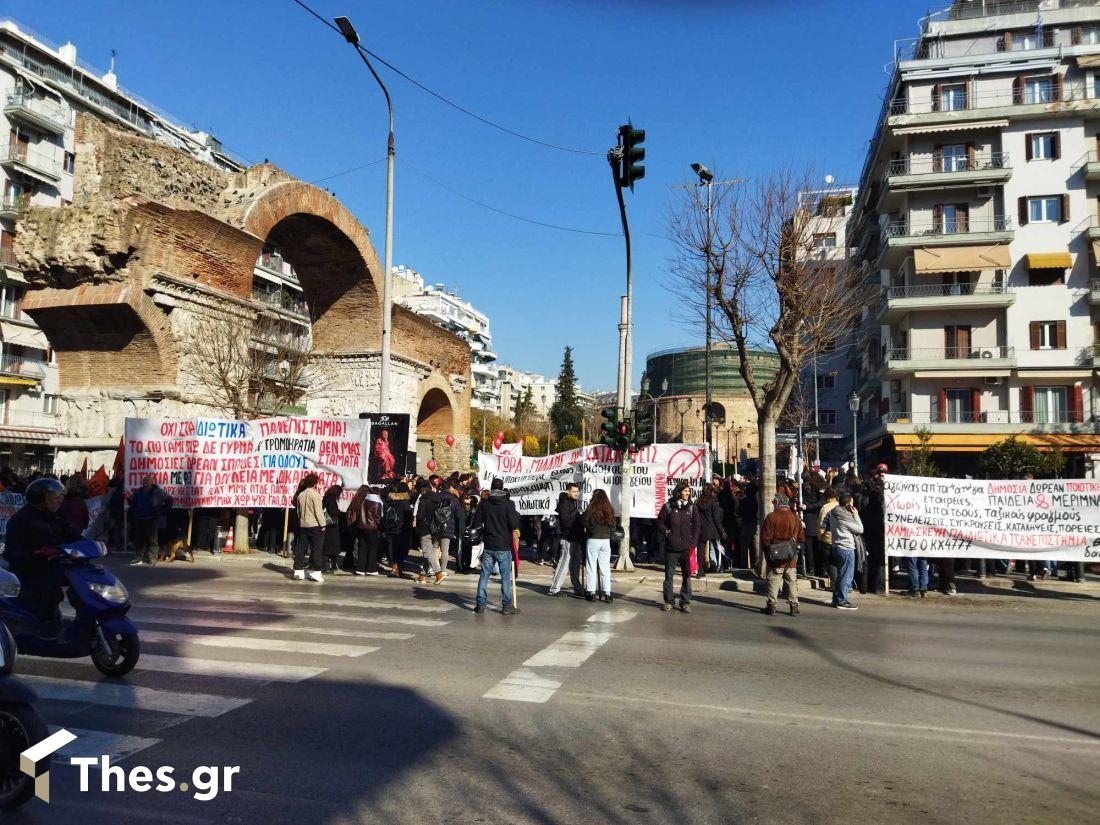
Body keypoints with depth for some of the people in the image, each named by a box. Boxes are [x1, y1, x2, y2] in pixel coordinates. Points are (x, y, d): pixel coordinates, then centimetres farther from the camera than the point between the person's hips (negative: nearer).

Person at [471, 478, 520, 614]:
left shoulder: (484, 503, 0)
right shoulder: (508, 504, -10)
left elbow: (476, 523, 3)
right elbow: (514, 524, -15)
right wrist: (517, 515, 3)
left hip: (488, 546, 3)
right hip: (504, 546, -2)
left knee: (484, 575, 10)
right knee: (506, 576, 5)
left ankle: (481, 604, 11)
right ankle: (507, 606, 7)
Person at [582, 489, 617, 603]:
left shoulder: (591, 509, -10)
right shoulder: (609, 510, 1)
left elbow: (584, 523, -5)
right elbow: (613, 525, 8)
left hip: (593, 540, -3)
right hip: (606, 540, 3)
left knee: (591, 567, 5)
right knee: (605, 568, 9)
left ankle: (591, 593, 6)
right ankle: (606, 594, 11)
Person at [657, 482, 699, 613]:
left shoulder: (692, 507, 5)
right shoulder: (668, 506, 0)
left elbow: (696, 526, 7)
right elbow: (659, 521, 9)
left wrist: (694, 542, -1)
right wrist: (666, 532, -5)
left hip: (686, 548, 1)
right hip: (671, 547, -1)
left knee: (687, 575, 3)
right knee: (669, 575, 7)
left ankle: (685, 602, 10)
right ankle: (668, 601, 17)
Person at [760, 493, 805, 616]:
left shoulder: (771, 517, -10)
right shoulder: (795, 517, 2)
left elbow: (765, 537, -10)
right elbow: (801, 538, 7)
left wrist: (766, 550, 6)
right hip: (791, 557, 3)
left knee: (773, 580, 2)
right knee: (792, 581, 10)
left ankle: (771, 606, 3)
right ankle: (794, 606, 11)